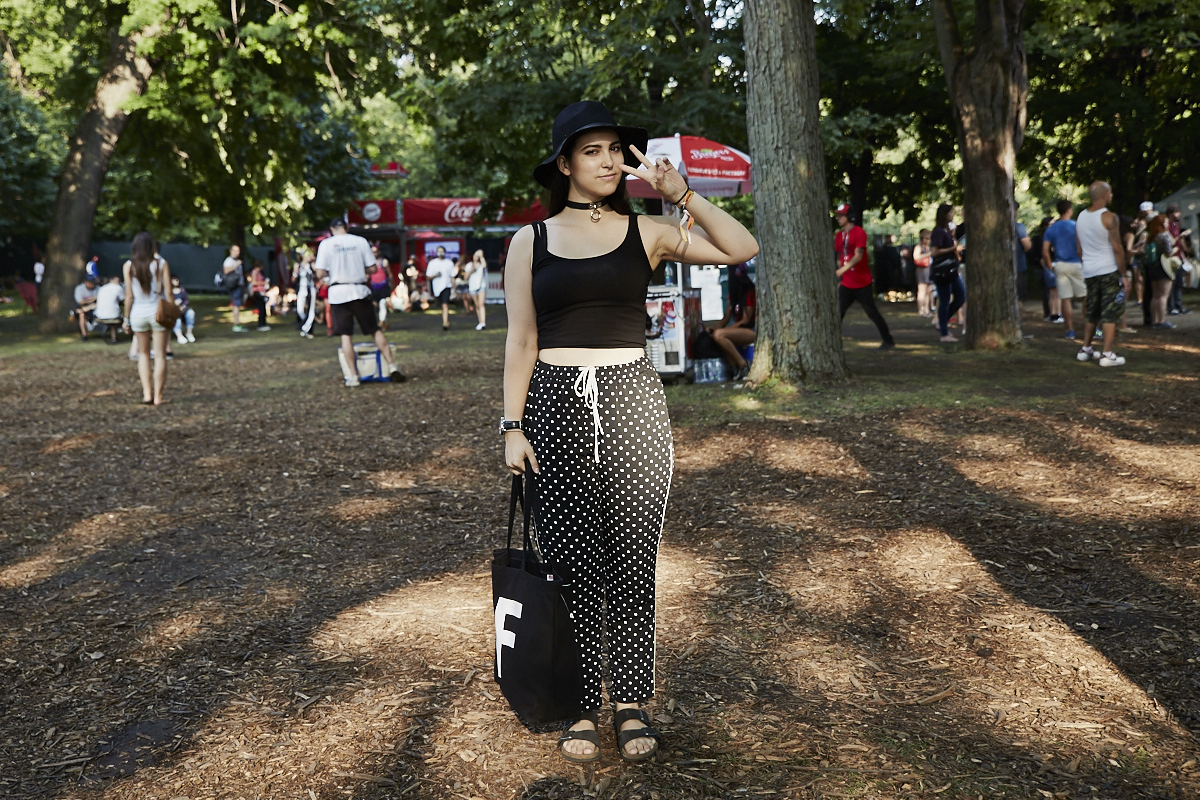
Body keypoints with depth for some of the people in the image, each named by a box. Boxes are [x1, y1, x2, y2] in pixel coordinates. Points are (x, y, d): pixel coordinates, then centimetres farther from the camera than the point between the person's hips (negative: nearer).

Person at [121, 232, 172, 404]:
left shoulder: (128, 266, -2)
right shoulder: (161, 264, -4)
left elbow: (129, 295, -3)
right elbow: (168, 292, -5)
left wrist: (126, 319, 6)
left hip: (138, 313, 1)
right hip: (158, 312, -1)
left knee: (143, 353, 16)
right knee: (160, 355, 6)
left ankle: (147, 393, 6)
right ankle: (158, 396, 5)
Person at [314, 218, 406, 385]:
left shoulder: (326, 244, -2)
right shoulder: (360, 241, 2)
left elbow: (320, 274, -6)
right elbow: (372, 268, 2)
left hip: (338, 292, -1)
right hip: (360, 291, 1)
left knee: (346, 335, 3)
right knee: (375, 330, 9)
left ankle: (352, 376, 0)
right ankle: (392, 367, 4)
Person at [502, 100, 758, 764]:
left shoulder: (646, 232, 6)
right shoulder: (530, 241, 7)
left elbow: (742, 249, -2)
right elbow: (521, 342, 5)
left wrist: (681, 194, -7)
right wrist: (513, 427, 0)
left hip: (632, 403, 0)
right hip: (557, 406, 0)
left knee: (632, 562, 4)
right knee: (572, 563, 4)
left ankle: (631, 701, 19)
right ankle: (582, 706, 18)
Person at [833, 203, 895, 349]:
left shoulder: (859, 232, -12)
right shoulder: (838, 235, 9)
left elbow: (858, 255, -22)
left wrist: (843, 269, -33)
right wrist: (838, 277, 9)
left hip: (862, 283, -6)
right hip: (846, 284, 6)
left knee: (872, 312, 2)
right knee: (838, 313, -3)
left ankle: (888, 340, 15)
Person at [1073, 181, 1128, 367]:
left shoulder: (1081, 217, 8)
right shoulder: (1108, 217, -12)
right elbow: (1117, 249, -14)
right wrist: (1124, 275, -9)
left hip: (1089, 272, 6)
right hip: (1109, 271, -6)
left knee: (1091, 312, 18)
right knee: (1110, 314, -3)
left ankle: (1085, 349, 23)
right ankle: (1107, 355, -5)